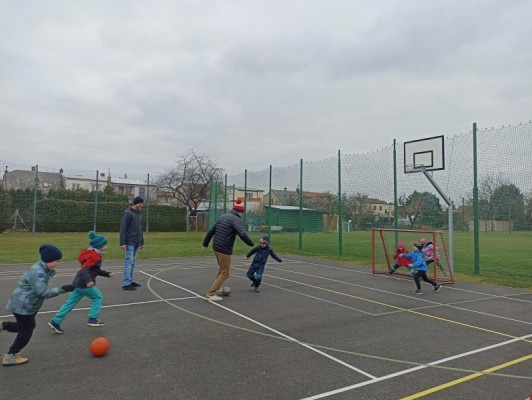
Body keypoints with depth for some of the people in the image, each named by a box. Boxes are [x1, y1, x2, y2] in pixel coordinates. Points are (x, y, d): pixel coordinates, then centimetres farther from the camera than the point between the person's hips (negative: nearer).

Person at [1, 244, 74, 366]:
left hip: (25, 305, 10)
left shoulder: (42, 269, 4)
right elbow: (42, 292, -32)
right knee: (26, 332, 5)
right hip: (23, 306, -10)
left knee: (28, 326, 23)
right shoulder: (37, 272, -29)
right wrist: (62, 289, -30)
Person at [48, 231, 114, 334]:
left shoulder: (92, 255, 16)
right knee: (98, 297, 6)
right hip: (84, 284, -9)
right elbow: (85, 270, -27)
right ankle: (93, 319, 6)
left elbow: (97, 270, 26)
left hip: (78, 283, 9)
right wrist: (88, 280, -40)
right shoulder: (94, 257, -16)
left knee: (70, 302, 12)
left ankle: (56, 321, 14)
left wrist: (107, 274, 23)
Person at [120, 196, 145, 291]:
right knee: (128, 262, -6)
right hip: (130, 243, -8)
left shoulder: (139, 214, 16)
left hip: (136, 243, 8)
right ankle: (126, 284, -3)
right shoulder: (128, 213, -9)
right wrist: (122, 243, -18)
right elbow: (123, 229, -14)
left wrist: (142, 242, 20)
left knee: (133, 262, 12)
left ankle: (130, 281, 19)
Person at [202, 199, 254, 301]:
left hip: (216, 248, 9)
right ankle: (210, 294, 1)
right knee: (225, 273, 2)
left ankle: (215, 288, 39)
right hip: (225, 250, -9)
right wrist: (251, 243, -10)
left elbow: (211, 231, 17)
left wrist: (205, 243, 27)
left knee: (222, 268, 28)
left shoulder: (223, 216, 12)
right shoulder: (236, 220, -12)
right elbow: (243, 234, -26)